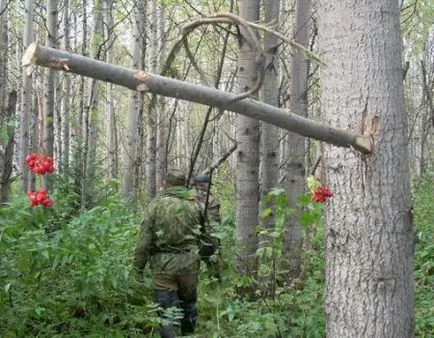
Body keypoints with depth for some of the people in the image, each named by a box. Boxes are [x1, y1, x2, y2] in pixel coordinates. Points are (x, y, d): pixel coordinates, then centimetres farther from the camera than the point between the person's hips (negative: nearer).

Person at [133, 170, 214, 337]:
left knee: (166, 309, 1)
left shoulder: (156, 204, -4)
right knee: (189, 303, 22)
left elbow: (144, 238, -7)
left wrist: (138, 266, -2)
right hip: (189, 261, 3)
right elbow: (206, 234, 9)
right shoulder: (195, 204, 5)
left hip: (163, 262, -3)